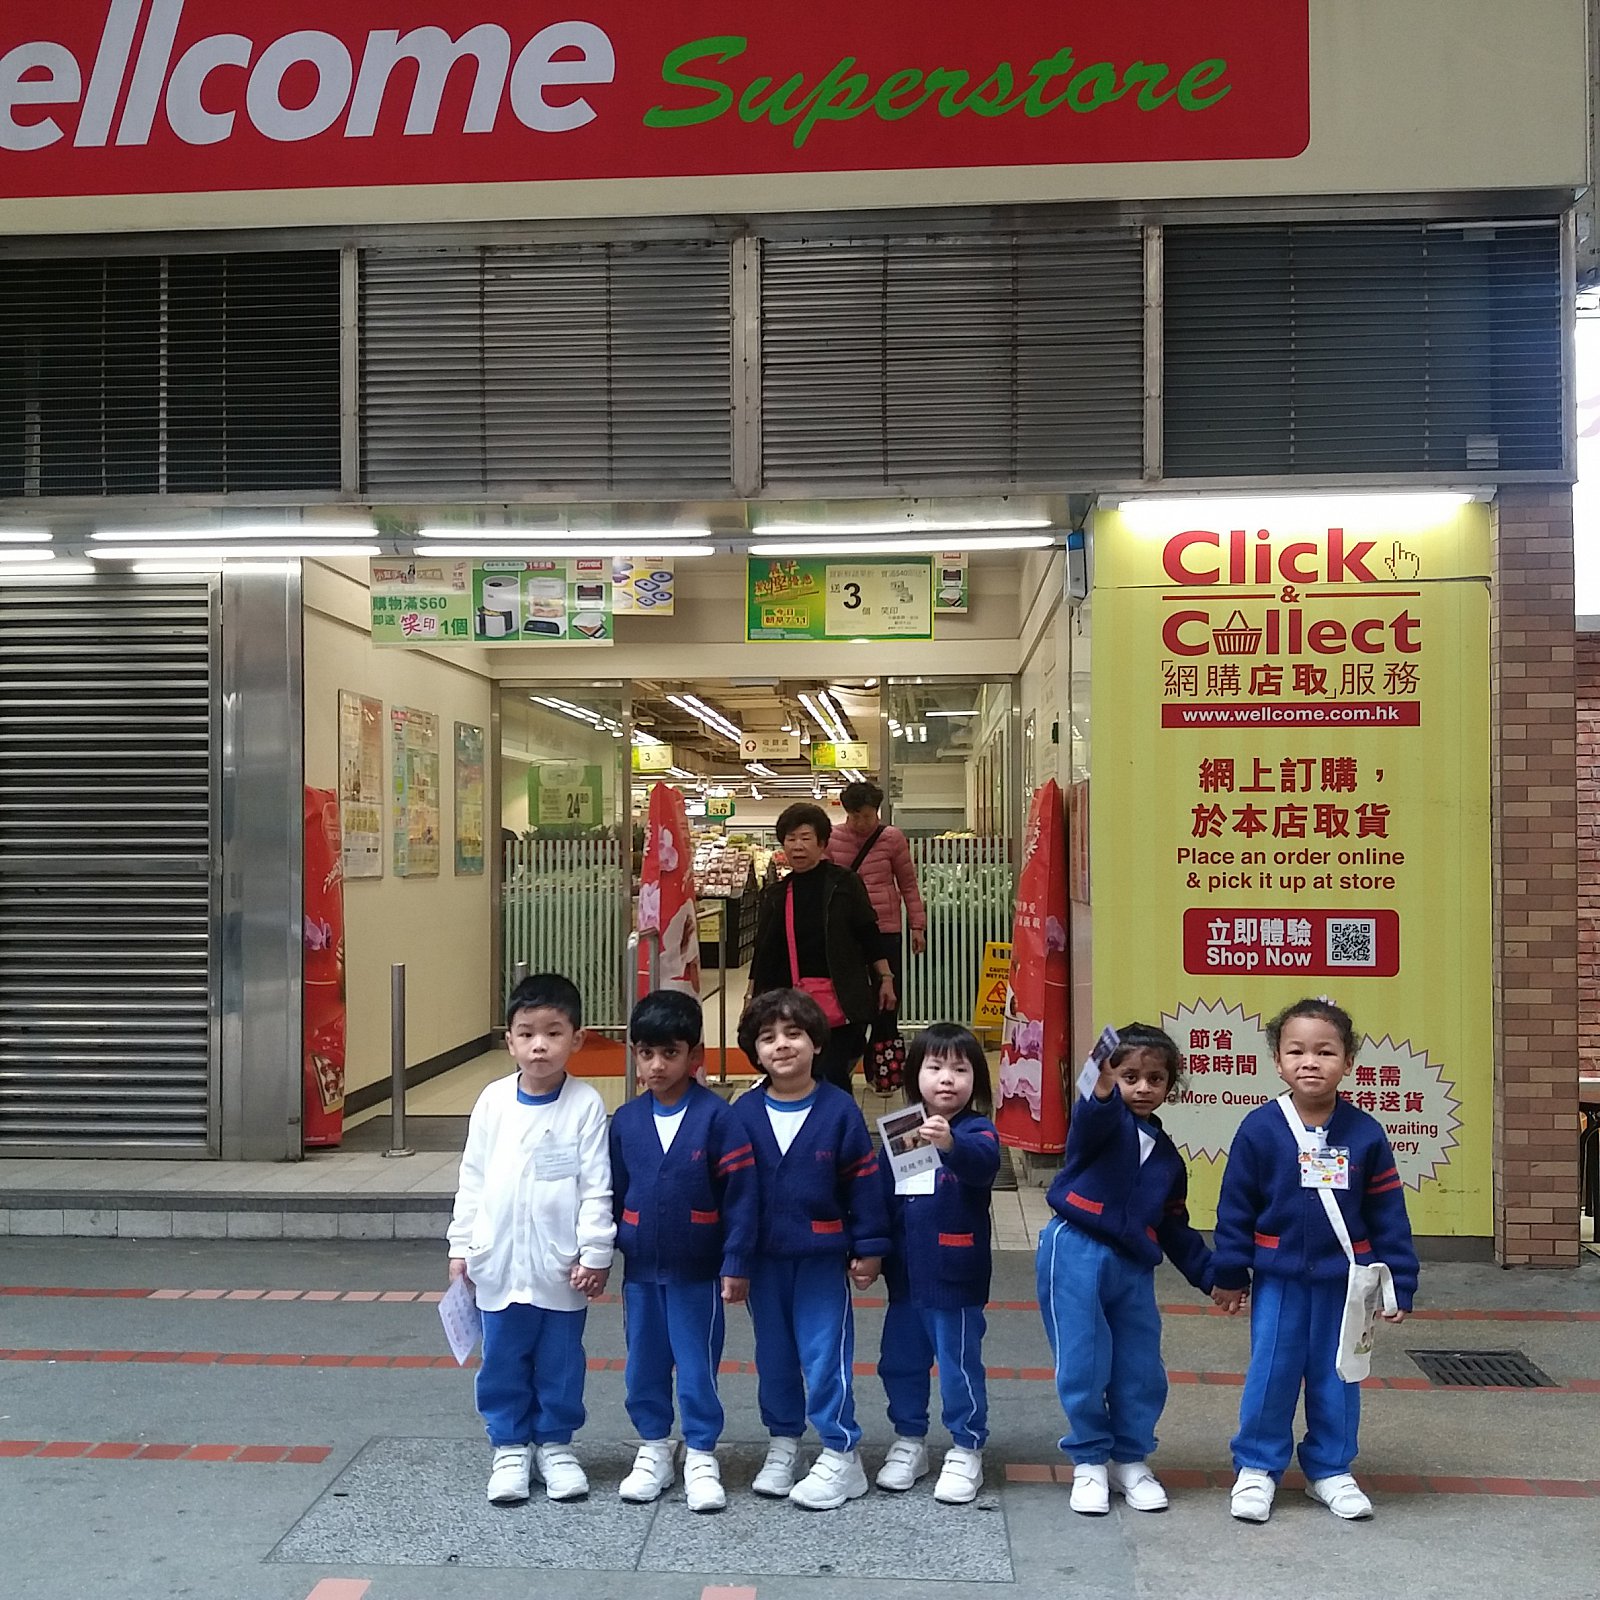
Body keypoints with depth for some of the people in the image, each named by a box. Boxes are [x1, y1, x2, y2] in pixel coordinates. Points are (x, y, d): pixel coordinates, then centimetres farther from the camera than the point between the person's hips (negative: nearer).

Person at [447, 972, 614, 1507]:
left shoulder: (585, 1105, -9)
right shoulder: (493, 1101, -2)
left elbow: (596, 1188, -7)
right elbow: (472, 1179, 5)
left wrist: (595, 1253, -9)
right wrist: (461, 1246, 6)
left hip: (561, 1266, -2)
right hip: (499, 1262, 2)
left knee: (560, 1362, 12)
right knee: (503, 1362, 11)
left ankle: (554, 1445, 30)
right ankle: (509, 1448, 28)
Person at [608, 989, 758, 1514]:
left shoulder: (716, 1117, -14)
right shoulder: (626, 1120, -2)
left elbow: (740, 1193, -11)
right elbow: (612, 1193, 7)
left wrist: (736, 1264, -11)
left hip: (697, 1272, -4)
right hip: (640, 1270, 4)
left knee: (697, 1368, 6)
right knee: (644, 1366, 15)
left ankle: (700, 1457, 22)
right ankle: (654, 1449, 32)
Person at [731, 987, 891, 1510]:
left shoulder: (839, 1110, -9)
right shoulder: (743, 1113, -4)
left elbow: (863, 1183, -4)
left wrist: (869, 1248, -3)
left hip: (823, 1257, -3)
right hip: (763, 1259, 3)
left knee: (825, 1355, 1)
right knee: (773, 1355, 15)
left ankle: (840, 1456, 15)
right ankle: (783, 1445, 32)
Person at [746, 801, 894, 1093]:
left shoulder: (843, 883, 0)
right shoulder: (775, 894, 9)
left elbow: (869, 934, 1)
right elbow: (763, 950, 13)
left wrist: (885, 978, -3)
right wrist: (752, 997, 12)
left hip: (841, 999, -3)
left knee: (832, 1074, -8)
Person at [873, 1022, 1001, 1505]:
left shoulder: (975, 1130, -11)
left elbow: (985, 1161, -36)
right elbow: (881, 1196, 12)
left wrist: (952, 1144, -56)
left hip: (956, 1278, -5)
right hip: (905, 1275, 6)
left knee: (960, 1364, 5)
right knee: (900, 1361, 16)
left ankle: (966, 1451, 22)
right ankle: (909, 1442, 34)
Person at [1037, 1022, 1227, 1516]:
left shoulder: (1167, 1156, 16)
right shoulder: (1101, 1122, -3)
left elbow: (1175, 1230, 23)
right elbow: (1093, 1117, -31)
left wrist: (1210, 1277, 20)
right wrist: (1103, 1087, -52)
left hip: (1134, 1267, 6)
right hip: (1076, 1254, -5)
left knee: (1142, 1372, 9)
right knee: (1084, 1366, -2)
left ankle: (1131, 1461, 29)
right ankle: (1089, 1463, 17)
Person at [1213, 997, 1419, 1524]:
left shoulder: (1365, 1134, -6)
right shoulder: (1259, 1129, -11)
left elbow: (1388, 1214, 1)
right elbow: (1235, 1207, -4)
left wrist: (1398, 1283, 1)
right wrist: (1231, 1273, 0)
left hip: (1344, 1280, 2)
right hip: (1278, 1279, -1)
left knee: (1337, 1377, 13)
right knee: (1270, 1375, 6)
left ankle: (1330, 1471, 31)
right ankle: (1257, 1468, 23)